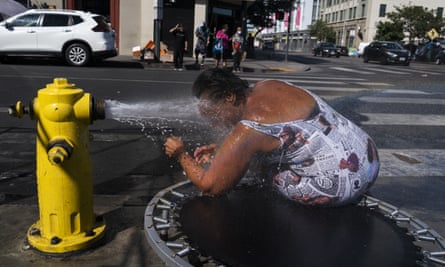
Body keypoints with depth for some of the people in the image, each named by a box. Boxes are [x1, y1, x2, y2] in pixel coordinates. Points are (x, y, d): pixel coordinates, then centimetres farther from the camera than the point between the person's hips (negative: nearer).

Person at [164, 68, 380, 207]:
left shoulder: (247, 130, -21)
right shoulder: (266, 86, 1)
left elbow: (208, 186, -15)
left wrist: (181, 155, 0)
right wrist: (221, 150, 12)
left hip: (344, 185, -8)